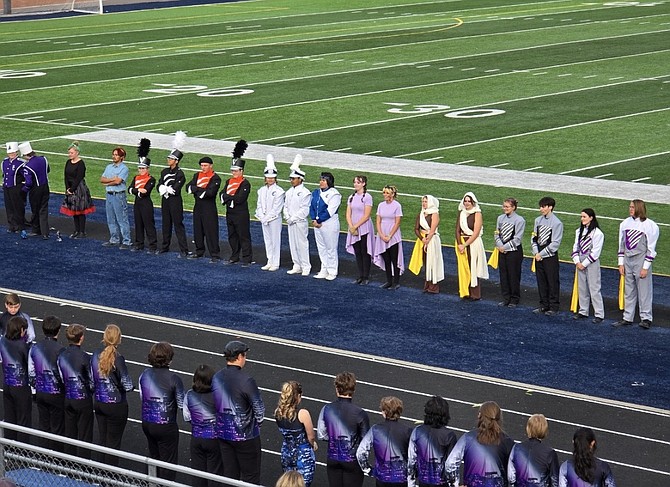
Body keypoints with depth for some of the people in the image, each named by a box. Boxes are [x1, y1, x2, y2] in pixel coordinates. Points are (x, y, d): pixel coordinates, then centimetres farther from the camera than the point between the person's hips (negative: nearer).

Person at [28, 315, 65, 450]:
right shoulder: (60, 350, -19)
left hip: (40, 392, 5)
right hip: (57, 393, -5)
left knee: (43, 426, 15)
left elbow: (31, 373, 5)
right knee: (57, 428, 6)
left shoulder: (34, 348, -2)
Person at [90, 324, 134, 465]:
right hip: (116, 405, -6)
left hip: (99, 404, 6)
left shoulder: (95, 355, -4)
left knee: (103, 440, 17)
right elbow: (128, 385, -18)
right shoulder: (117, 359, -21)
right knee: (114, 443, 5)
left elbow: (91, 380, 4)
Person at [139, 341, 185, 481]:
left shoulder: (144, 375, -3)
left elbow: (142, 397, 9)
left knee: (154, 459, 23)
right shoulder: (173, 379, -19)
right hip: (166, 426, -6)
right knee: (168, 463, 7)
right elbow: (181, 404, -13)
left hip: (147, 423, 6)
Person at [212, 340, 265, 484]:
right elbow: (259, 409, -14)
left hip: (223, 433, 6)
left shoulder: (216, 378, -2)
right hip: (245, 435, -6)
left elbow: (215, 403, 6)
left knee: (230, 475, 15)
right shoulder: (246, 380, -21)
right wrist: (257, 424, 6)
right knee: (251, 477, 6)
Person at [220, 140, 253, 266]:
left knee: (244, 237, -2)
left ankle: (247, 259, 0)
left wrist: (227, 197, -12)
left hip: (241, 214, -7)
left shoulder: (245, 184, -12)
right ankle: (234, 257, 25)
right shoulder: (229, 182, 10)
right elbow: (222, 194, 1)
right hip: (230, 213, 7)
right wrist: (232, 198, -17)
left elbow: (239, 198, -22)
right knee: (232, 237, 15)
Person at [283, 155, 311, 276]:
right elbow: (286, 206, 13)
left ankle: (306, 267, 1)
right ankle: (297, 266, 17)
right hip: (290, 222, 7)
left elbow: (305, 210, -14)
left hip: (300, 222, -7)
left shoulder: (305, 193, -10)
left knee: (302, 244, -4)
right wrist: (287, 217, -3)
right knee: (292, 244, 10)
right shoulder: (289, 192, 12)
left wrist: (293, 218, -14)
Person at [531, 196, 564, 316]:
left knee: (552, 282, 0)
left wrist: (541, 254, -14)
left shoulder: (557, 223, -11)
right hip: (538, 256, 6)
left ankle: (553, 307, 8)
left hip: (550, 257, -6)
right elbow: (534, 238, 10)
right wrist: (536, 253, -5)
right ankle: (543, 305, 22)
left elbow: (555, 243, -13)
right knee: (541, 281, 12)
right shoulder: (538, 220, 7)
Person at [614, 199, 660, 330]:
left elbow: (651, 248, -8)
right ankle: (627, 318, 18)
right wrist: (621, 263, 10)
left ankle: (646, 318, 3)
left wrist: (645, 267, -11)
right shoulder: (625, 223, 9)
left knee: (644, 291, -3)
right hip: (627, 261, 6)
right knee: (628, 291, 11)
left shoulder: (650, 225, -8)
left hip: (641, 262, -6)